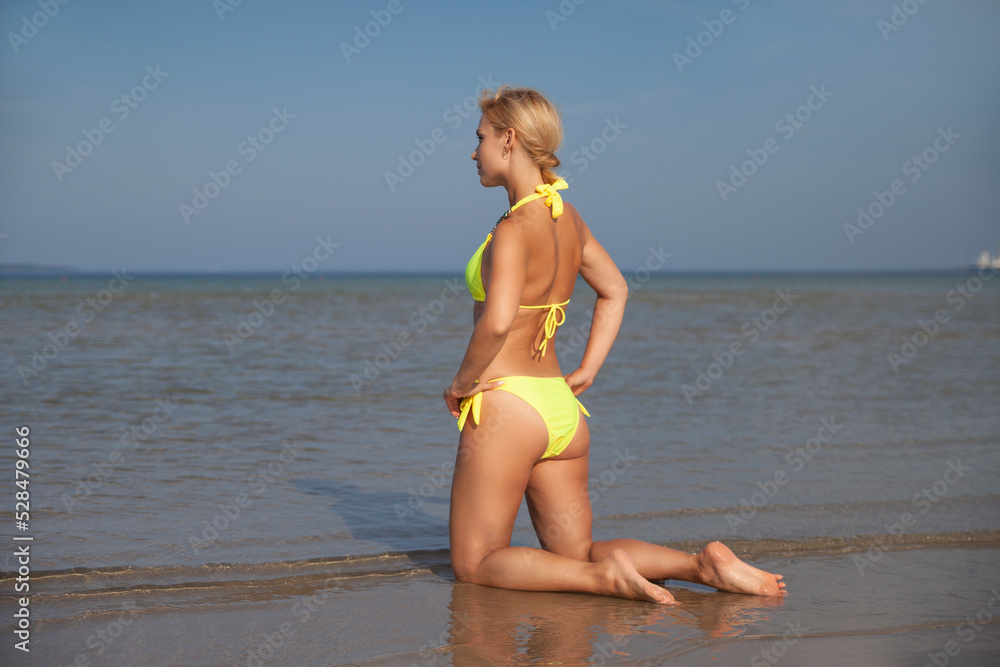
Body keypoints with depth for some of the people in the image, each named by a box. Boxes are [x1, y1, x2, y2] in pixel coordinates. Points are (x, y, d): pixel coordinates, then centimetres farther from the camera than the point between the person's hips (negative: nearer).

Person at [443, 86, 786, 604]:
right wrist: (587, 372, 17)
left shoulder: (514, 230, -17)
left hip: (505, 406, -8)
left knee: (473, 564, 5)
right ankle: (702, 564, -4)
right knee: (577, 555, 15)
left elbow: (496, 322, -32)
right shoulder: (568, 218, 9)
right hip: (562, 409, 8)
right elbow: (614, 290, 22)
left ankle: (603, 576, -15)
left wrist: (462, 381, -14)